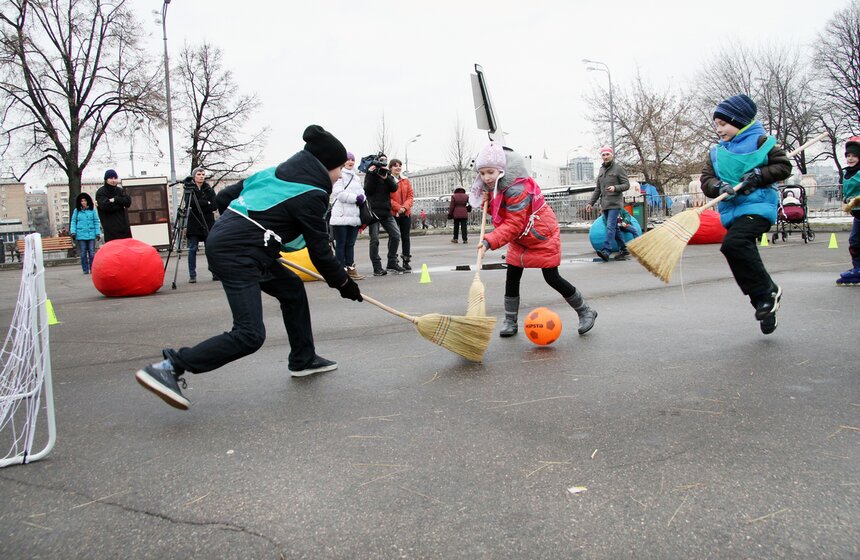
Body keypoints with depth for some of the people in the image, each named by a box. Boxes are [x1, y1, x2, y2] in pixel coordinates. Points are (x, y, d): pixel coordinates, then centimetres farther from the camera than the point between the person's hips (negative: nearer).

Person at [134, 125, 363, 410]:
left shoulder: (276, 173, 16)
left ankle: (303, 359, 32)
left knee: (292, 288, 20)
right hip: (238, 255, -10)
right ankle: (169, 367, -10)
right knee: (250, 335, -12)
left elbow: (224, 197, 17)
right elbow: (319, 251, -4)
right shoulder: (310, 194, -8)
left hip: (223, 239, 10)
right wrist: (343, 283, 8)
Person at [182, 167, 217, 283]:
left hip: (208, 223, 2)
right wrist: (207, 203, -12)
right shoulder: (189, 189, 4)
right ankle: (192, 275, 1)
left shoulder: (209, 189, 11)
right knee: (192, 249, -3)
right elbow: (190, 203, -14)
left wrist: (200, 205, -11)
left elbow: (215, 205, -2)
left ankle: (215, 273, 6)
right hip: (193, 223, -2)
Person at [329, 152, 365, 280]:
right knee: (341, 245, -3)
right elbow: (339, 193, -15)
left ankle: (350, 268, 16)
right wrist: (355, 198, -15)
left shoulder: (356, 178, 22)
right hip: (341, 216, -8)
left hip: (354, 216, 8)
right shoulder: (339, 175, -4)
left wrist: (361, 198, -6)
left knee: (350, 244, 11)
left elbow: (362, 193, 17)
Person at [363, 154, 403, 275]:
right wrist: (371, 174, -13)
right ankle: (377, 267, -3)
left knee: (396, 234, -5)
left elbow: (394, 188, -1)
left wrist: (385, 177, -14)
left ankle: (392, 264, 3)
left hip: (386, 211, 4)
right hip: (374, 210, -4)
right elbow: (368, 190, -9)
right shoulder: (371, 173, 6)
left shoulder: (388, 174, 17)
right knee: (374, 239, -6)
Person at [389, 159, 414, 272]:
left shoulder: (406, 180, 12)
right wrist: (398, 207, -16)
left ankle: (406, 262, 12)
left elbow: (411, 195, 8)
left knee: (405, 237, 6)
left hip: (406, 213, 5)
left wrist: (405, 207, -9)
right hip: (393, 213, -4)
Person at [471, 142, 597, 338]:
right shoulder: (494, 187, -2)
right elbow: (499, 213, 9)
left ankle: (585, 312, 13)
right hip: (520, 239, 8)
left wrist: (489, 242, -43)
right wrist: (487, 203, -12)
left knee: (552, 278, -5)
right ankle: (510, 322, 11)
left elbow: (513, 225, -34)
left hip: (542, 235, -8)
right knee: (512, 277, 2)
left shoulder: (517, 189, -30)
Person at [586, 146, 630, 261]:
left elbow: (626, 185, -6)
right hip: (604, 203, 7)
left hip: (615, 203, -7)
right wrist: (591, 202, 14)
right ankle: (623, 249, 20)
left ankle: (606, 251, -25)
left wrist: (615, 188, -23)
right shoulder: (601, 170, 17)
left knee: (610, 227, -16)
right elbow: (598, 189, 21)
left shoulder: (618, 168, -3)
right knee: (614, 227, 11)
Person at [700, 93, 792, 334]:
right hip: (731, 210, 7)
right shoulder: (716, 152, 15)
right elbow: (706, 180, 5)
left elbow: (784, 166, 0)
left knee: (733, 244, -29)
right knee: (745, 254, 8)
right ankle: (766, 306, 21)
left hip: (758, 205, -7)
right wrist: (720, 187, -15)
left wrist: (758, 176, -13)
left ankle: (767, 291, -14)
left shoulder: (759, 141, 1)